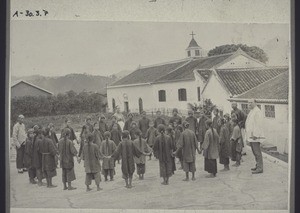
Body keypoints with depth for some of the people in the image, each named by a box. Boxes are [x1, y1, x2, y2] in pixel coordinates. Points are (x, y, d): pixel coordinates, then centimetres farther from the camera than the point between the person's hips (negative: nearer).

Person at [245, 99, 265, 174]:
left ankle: (260, 168, -6)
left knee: (257, 152, -8)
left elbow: (258, 124, -21)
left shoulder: (257, 112, -14)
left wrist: (255, 135, -23)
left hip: (255, 136, -10)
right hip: (251, 136, 10)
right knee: (254, 152, 15)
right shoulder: (251, 112, 19)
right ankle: (258, 166, 24)